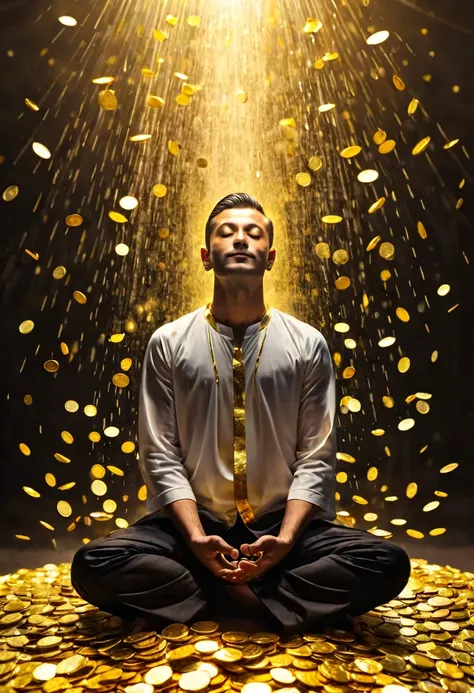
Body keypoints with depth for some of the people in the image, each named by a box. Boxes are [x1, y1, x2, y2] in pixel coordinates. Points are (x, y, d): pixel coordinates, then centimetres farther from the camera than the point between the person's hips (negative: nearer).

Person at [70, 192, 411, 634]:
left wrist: (286, 539, -16)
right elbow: (160, 456, -3)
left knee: (387, 564, -22)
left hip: (281, 525, 1)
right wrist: (195, 537, -16)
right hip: (194, 523, 0)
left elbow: (316, 458, -2)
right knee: (93, 565, -24)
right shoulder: (168, 343, 0)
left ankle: (218, 595, -10)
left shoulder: (308, 344, 0)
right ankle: (259, 597, -9)